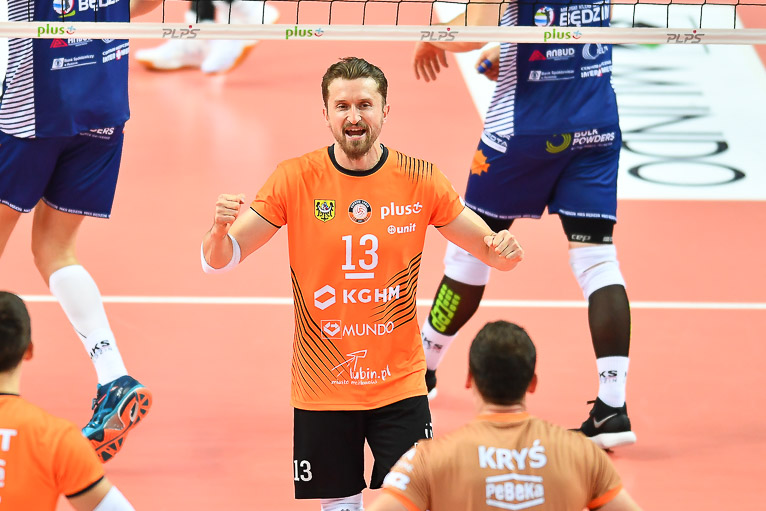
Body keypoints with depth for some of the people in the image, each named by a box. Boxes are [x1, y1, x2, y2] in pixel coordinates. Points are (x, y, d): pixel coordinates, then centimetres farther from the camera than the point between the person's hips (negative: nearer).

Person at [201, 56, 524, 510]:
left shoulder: (420, 180, -3)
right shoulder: (295, 179, -5)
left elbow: (489, 249, 5)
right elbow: (219, 260, -5)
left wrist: (503, 251, -19)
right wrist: (220, 230, -28)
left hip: (400, 385, 0)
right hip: (321, 390, 0)